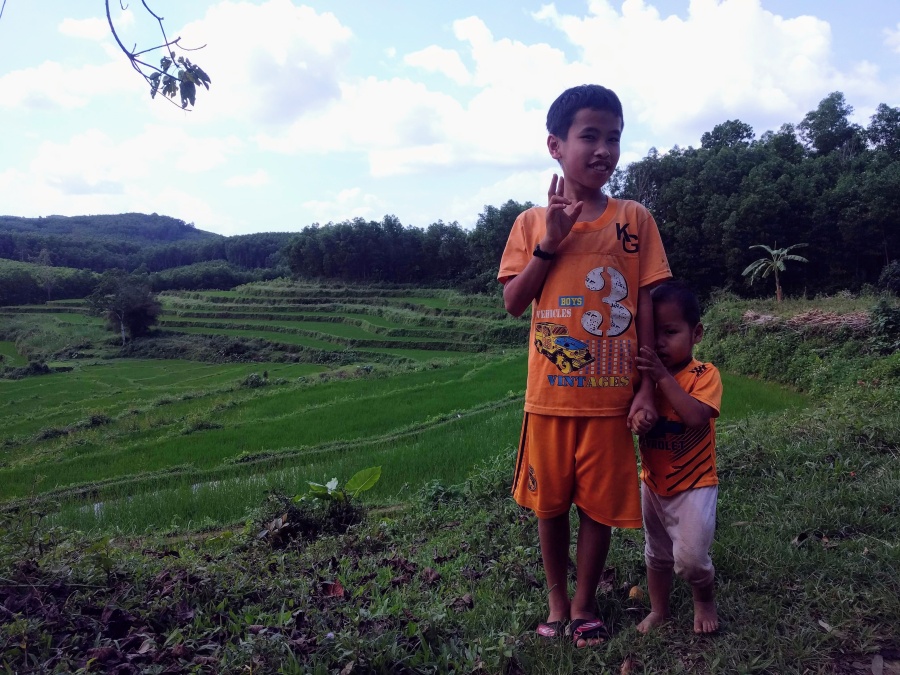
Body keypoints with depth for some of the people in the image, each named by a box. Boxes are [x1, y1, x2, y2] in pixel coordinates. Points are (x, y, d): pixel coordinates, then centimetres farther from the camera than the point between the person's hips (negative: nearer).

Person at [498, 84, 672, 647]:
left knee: (601, 504, 9)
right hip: (550, 393, 1)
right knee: (550, 502, 12)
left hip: (611, 394, 0)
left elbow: (646, 305, 1)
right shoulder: (533, 222, 3)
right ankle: (558, 601, 34)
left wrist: (648, 386, -3)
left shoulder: (634, 219, 1)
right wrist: (549, 243, -13)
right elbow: (513, 303, -2)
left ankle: (585, 603, 32)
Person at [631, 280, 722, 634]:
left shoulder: (705, 375, -16)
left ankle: (704, 599, 20)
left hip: (694, 484, -5)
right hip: (653, 483, 5)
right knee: (656, 552, 18)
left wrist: (663, 377, -35)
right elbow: (632, 415, -1)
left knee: (690, 556, -12)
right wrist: (634, 421, -25)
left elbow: (696, 416, -32)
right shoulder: (644, 375, -1)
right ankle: (658, 609, 38)